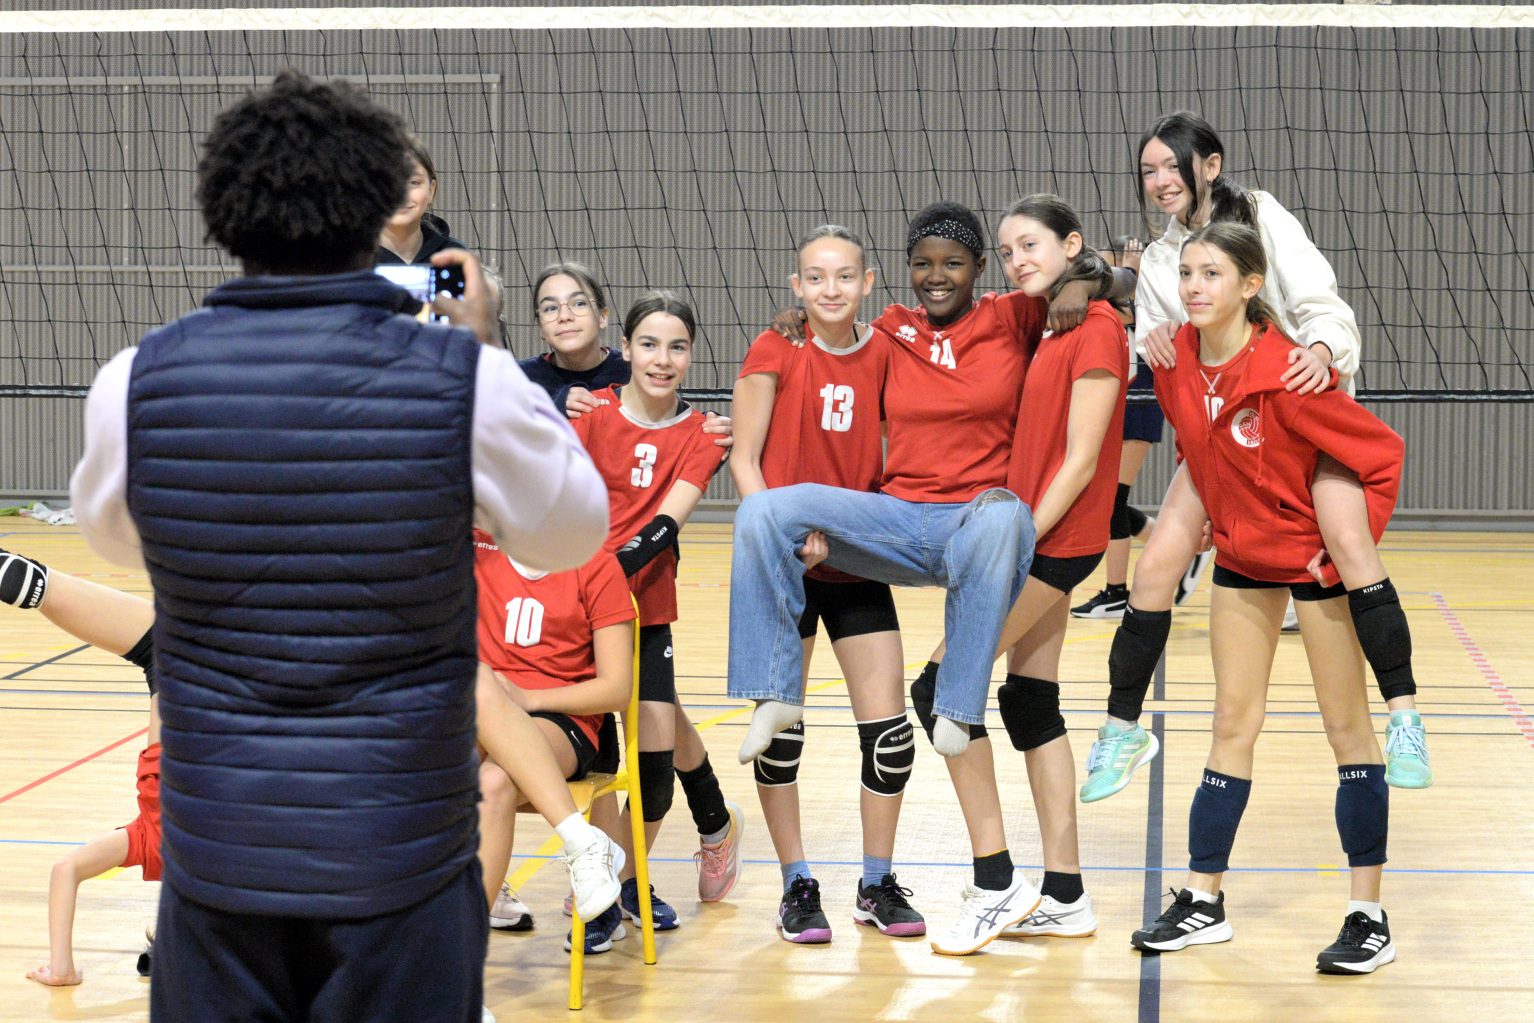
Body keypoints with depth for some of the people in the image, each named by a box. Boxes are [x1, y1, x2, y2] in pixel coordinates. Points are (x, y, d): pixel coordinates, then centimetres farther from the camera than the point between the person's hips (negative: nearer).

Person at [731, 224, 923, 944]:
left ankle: (877, 884, 16)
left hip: (858, 561, 3)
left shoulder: (881, 353, 3)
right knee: (778, 726, 1)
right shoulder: (774, 352, -5)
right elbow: (744, 460, -6)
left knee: (888, 726, 0)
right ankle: (797, 886, 15)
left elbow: (887, 452, 12)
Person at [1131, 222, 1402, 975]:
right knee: (1232, 725, 10)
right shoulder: (1173, 363, -8)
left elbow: (1382, 453, -21)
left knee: (1347, 727, 0)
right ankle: (1203, 902, 16)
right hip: (1239, 555, 6)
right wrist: (1205, 512, 9)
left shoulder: (1285, 374, -26)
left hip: (1314, 555, -6)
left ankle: (1369, 917, 5)